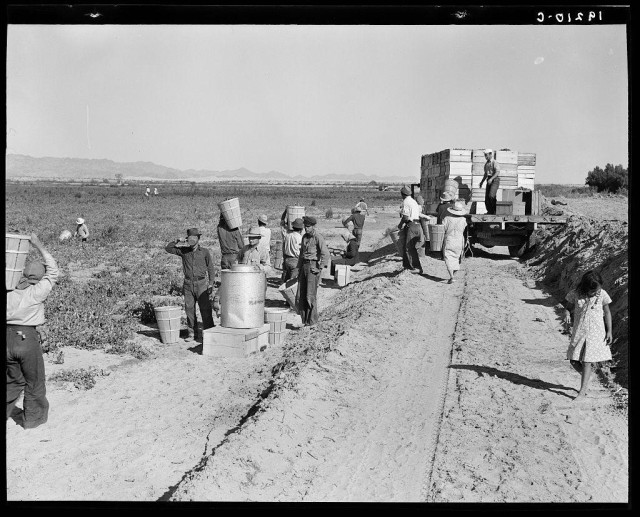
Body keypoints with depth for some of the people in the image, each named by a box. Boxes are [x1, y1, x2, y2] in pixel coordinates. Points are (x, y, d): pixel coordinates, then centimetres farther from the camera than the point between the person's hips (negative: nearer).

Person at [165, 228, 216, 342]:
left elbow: (210, 269, 2)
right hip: (188, 284, 3)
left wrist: (211, 284, -4)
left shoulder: (205, 252, 1)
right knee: (189, 309, 5)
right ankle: (192, 334, 15)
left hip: (201, 284, -3)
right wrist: (177, 241, -6)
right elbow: (168, 249, 9)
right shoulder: (183, 251, 7)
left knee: (205, 309, -6)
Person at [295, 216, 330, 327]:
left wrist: (320, 268, -16)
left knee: (310, 295, -7)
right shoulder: (304, 237, 15)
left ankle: (312, 321, 2)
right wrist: (299, 269, 18)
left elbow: (325, 254, -17)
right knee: (300, 296, 6)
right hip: (304, 265, 8)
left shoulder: (318, 238, -10)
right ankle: (304, 319, 15)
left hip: (313, 267, -8)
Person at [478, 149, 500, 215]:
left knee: (491, 196, -20)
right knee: (487, 196, -1)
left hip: (495, 180, -8)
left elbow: (497, 172, -20)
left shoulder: (494, 162, -9)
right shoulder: (486, 164, 17)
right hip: (489, 181, 8)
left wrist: (491, 179, -31)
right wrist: (482, 182, 20)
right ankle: (490, 211, 6)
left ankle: (496, 210, -8)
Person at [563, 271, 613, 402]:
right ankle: (587, 378, 34)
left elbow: (607, 312, 1)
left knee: (587, 362, -5)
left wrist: (609, 331, 1)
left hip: (595, 332, -2)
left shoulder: (602, 294, -9)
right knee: (573, 361, 5)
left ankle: (582, 392, 2)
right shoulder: (575, 294, -9)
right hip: (579, 332, 3)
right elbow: (568, 307, 6)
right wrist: (567, 314, -17)